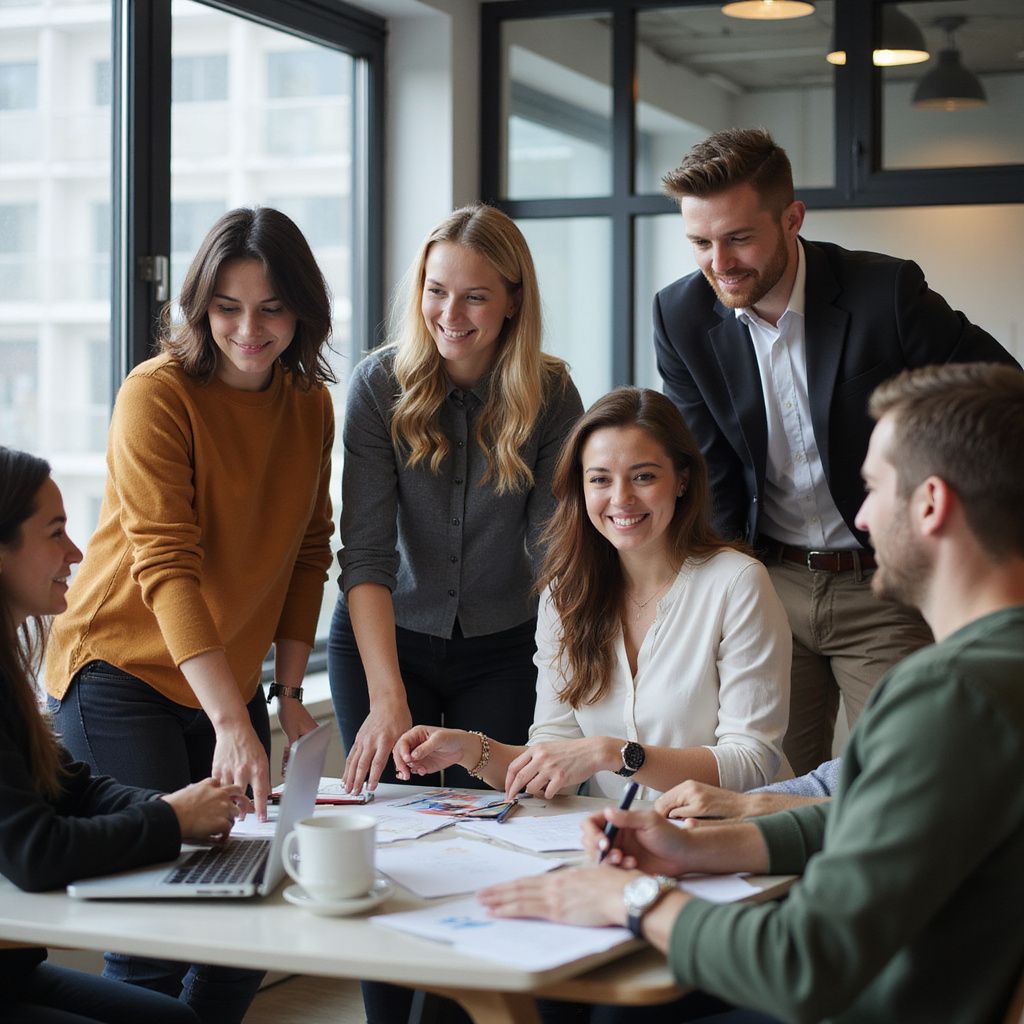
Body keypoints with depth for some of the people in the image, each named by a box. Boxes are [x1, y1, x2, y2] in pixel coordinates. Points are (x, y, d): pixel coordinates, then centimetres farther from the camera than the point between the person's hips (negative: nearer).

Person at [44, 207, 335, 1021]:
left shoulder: (312, 405, 4)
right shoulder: (158, 394, -16)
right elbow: (165, 565, -23)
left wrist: (289, 691, 3)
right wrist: (231, 724, -31)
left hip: (230, 683, 6)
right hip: (121, 674, -6)